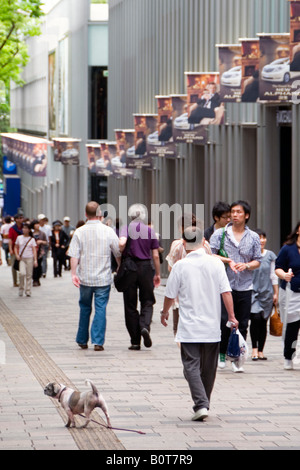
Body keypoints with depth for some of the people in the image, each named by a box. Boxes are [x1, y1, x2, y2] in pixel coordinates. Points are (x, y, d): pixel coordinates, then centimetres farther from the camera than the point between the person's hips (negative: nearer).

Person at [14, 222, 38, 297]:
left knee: (29, 275, 0)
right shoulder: (19, 238, 7)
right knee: (22, 273, -18)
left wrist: (35, 260, -8)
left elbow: (34, 250, 1)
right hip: (21, 258, 0)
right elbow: (16, 247, 15)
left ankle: (28, 291, 8)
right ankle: (21, 289, 0)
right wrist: (17, 255, -3)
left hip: (29, 258, 0)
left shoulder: (32, 239, 4)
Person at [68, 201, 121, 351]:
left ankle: (82, 340, 21)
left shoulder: (79, 232, -3)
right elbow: (118, 253, 3)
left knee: (85, 308, 15)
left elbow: (74, 255, -9)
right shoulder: (108, 231, -4)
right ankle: (98, 341, -6)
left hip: (85, 278, 1)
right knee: (100, 309, 1)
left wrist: (73, 273, -8)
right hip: (103, 278, -1)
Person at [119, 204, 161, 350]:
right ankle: (145, 326, -20)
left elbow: (122, 242, -22)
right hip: (146, 267, 1)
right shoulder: (150, 230, 4)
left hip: (130, 268, -1)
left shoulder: (127, 228, -2)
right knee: (147, 302, 10)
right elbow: (155, 255, 4)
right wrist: (157, 274, 13)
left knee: (130, 305, 6)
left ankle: (135, 342, 6)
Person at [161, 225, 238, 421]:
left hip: (189, 328, -3)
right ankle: (204, 404, 24)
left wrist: (164, 312, 20)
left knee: (191, 365, -3)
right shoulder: (215, 263, -2)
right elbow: (226, 292, -5)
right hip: (212, 326, 3)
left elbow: (170, 295, 1)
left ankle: (201, 405, -18)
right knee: (209, 368, 14)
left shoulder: (180, 266, -7)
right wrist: (232, 316, 2)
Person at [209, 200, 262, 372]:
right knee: (224, 321, -8)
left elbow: (258, 261, 9)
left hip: (245, 287, 2)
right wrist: (228, 261, -13)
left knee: (242, 325, 2)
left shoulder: (253, 237, 9)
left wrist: (246, 265, -11)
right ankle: (222, 353, 10)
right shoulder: (220, 234, 3)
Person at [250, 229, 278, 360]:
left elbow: (273, 276, 13)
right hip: (252, 291, -3)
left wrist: (276, 293, 11)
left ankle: (261, 351, 11)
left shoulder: (270, 255, 8)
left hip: (267, 292, 3)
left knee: (263, 322, 4)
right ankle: (254, 349, -11)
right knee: (256, 318, -17)